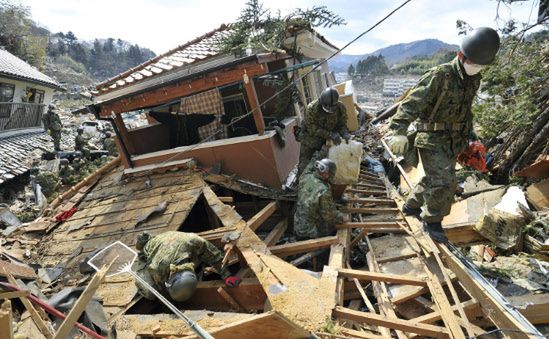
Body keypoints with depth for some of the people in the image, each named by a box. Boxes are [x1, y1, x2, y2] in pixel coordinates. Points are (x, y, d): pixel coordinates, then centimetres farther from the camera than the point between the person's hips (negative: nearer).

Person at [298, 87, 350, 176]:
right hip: (311, 137, -3)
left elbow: (342, 124, -5)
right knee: (304, 165, 2)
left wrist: (345, 133, -28)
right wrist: (330, 134, -34)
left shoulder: (341, 108, -17)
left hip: (330, 138, 3)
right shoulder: (312, 108, -28)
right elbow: (312, 129, -25)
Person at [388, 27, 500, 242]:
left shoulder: (474, 80, 7)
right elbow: (412, 103, -28)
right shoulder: (439, 76, -19)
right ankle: (432, 221, 5)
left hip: (453, 141, 8)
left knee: (435, 179, 17)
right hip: (432, 140, -8)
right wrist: (400, 132, -40)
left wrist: (469, 131, 23)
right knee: (444, 182, -14)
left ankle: (411, 206, 37)